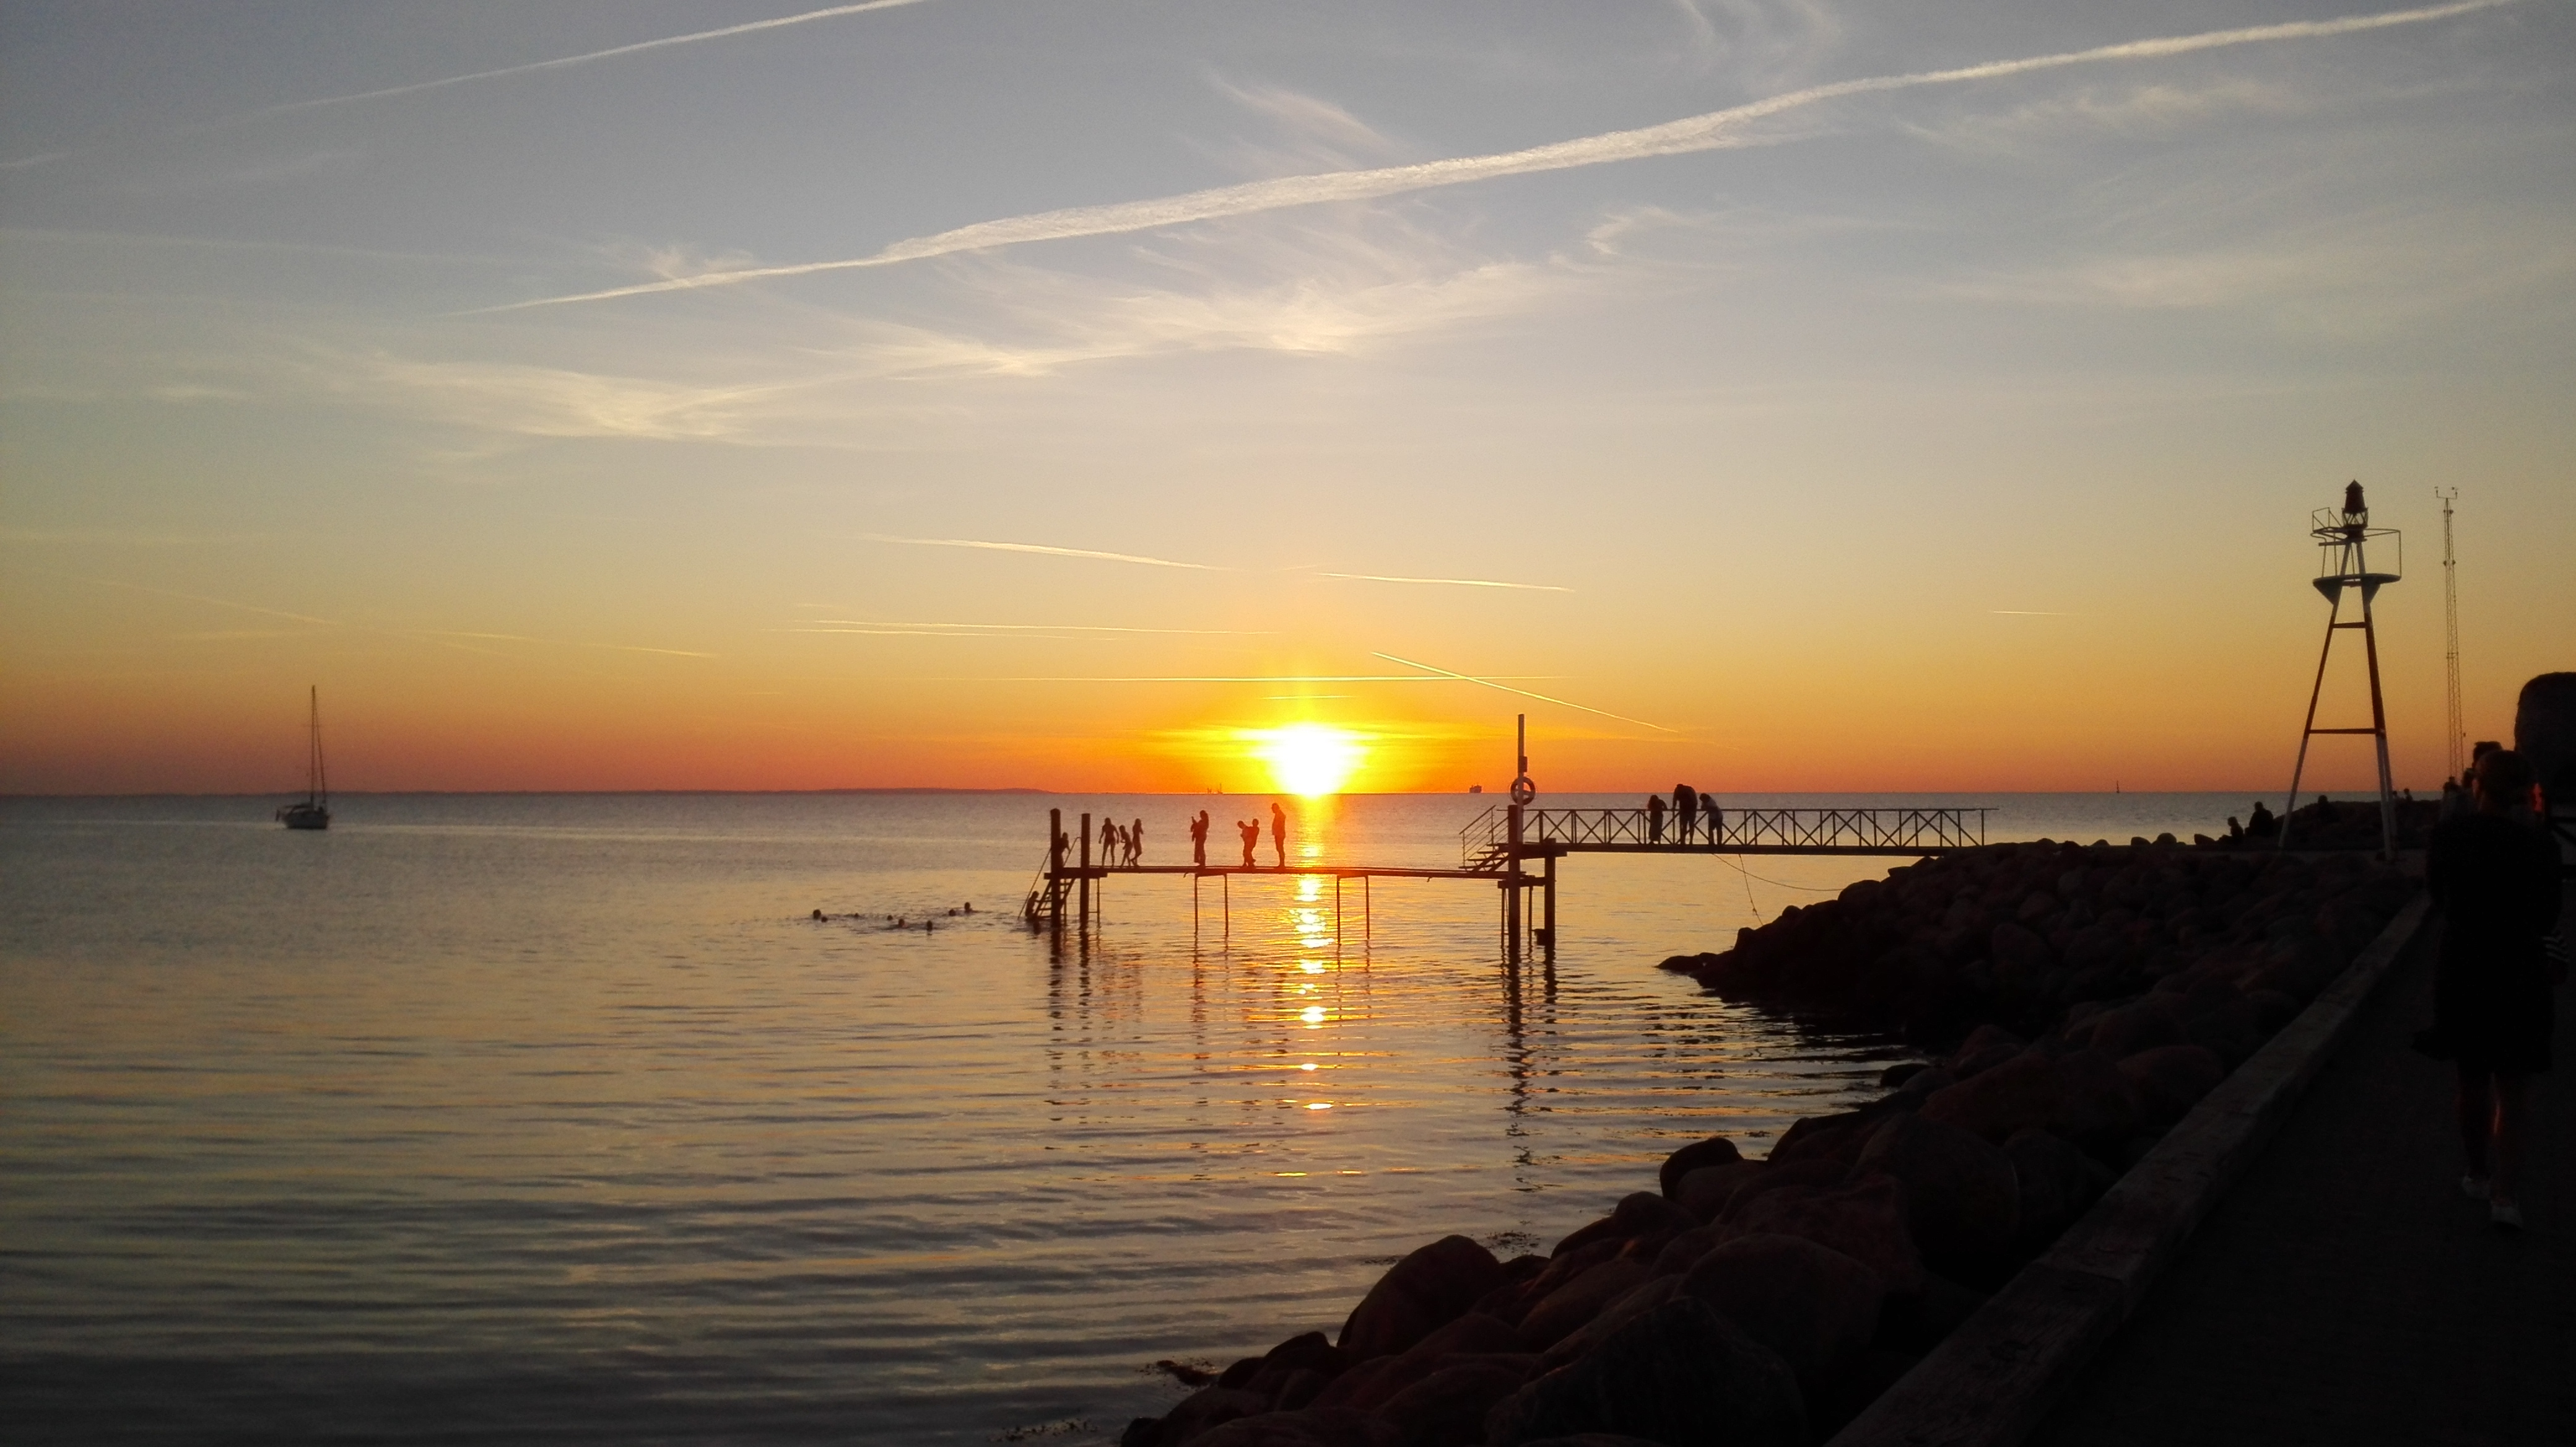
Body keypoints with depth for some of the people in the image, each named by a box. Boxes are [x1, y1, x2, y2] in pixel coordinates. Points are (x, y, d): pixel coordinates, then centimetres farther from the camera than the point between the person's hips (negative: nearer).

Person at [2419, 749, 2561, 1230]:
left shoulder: (2449, 836, -8)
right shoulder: (2538, 847, -12)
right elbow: (2547, 919, 0)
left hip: (2462, 970, 2)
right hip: (2521, 974, -2)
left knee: (2472, 1080, 18)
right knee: (2514, 1087, 6)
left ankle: (2480, 1175, 32)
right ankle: (2506, 1193, -5)